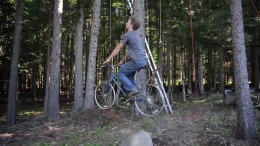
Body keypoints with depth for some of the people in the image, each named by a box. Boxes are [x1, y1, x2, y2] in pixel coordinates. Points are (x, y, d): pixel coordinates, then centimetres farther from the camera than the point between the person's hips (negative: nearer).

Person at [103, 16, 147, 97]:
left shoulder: (127, 35, -2)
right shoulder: (137, 36, 26)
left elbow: (118, 48, 1)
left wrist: (109, 59, 9)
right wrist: (122, 61, 33)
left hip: (136, 61, -9)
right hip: (144, 61, 9)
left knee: (120, 74, 2)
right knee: (129, 75, 21)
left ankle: (132, 90, -7)